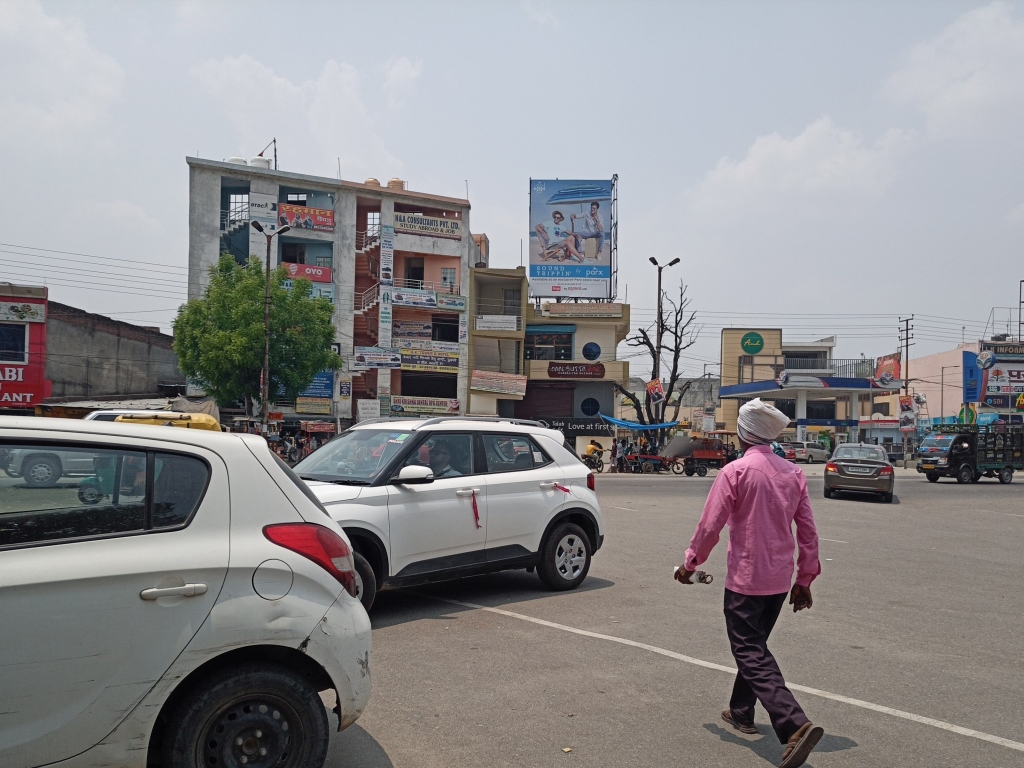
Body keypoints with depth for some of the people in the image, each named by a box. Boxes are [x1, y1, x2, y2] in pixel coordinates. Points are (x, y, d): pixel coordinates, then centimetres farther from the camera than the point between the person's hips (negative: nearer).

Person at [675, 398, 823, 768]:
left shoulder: (735, 471, -14)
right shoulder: (793, 473, 4)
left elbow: (710, 525, -13)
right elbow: (807, 530, 6)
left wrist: (689, 563, 1)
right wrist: (805, 577, 14)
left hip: (745, 578, -7)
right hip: (780, 580, 7)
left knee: (752, 654, -3)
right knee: (754, 645, 22)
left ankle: (796, 724, -17)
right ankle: (741, 712, 34)